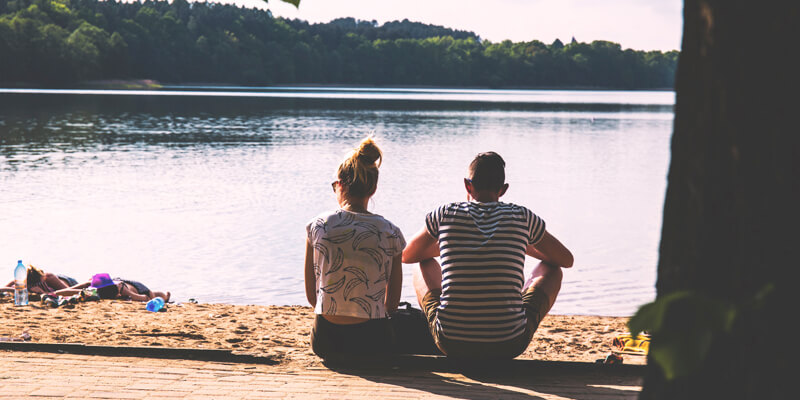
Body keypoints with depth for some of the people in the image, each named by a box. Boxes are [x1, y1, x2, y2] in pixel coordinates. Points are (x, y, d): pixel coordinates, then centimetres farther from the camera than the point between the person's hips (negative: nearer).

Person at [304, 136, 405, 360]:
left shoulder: (317, 226, -3)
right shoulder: (390, 233, -4)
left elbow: (311, 295, 5)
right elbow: (392, 303, 4)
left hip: (324, 342, 2)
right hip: (372, 343, -2)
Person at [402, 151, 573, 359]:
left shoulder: (445, 214, 1)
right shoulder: (522, 217, 1)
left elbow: (406, 256, 20)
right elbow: (567, 260, 16)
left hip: (451, 344, 1)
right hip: (509, 346, -1)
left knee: (424, 264, 30)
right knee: (551, 269, 26)